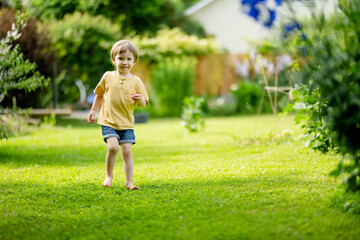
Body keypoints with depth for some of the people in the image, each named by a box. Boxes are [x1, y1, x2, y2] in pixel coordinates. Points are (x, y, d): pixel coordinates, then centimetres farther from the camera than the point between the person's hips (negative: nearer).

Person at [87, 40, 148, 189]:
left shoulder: (136, 81, 2)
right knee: (113, 147, -19)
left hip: (126, 123, 1)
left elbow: (144, 104, 3)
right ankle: (109, 176, 2)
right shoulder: (108, 77, 3)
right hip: (108, 121, -1)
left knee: (127, 151, -4)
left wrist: (139, 100, -18)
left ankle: (129, 182, 4)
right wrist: (93, 110, 17)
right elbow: (100, 94, 19)